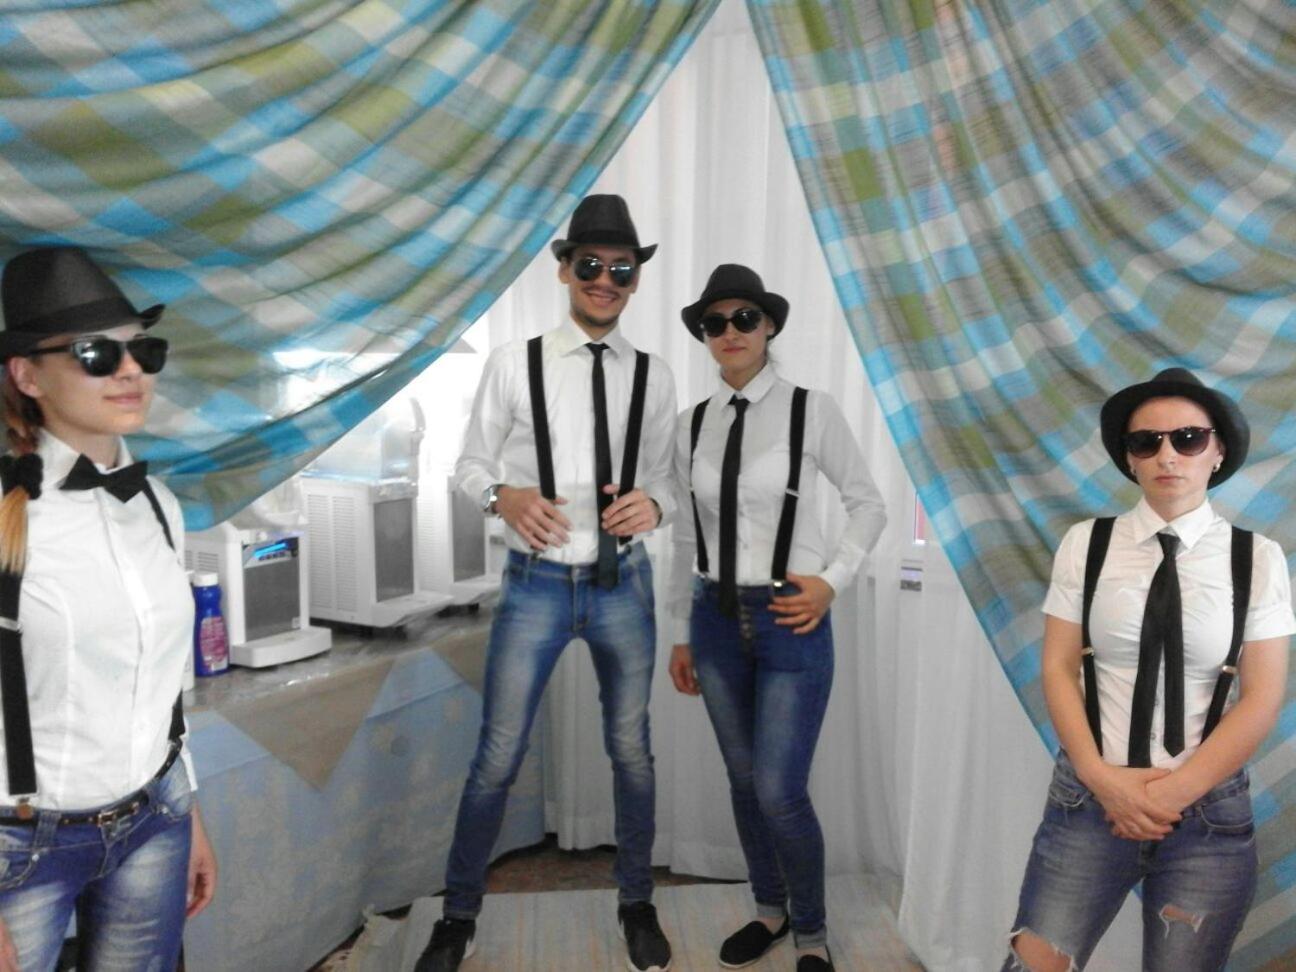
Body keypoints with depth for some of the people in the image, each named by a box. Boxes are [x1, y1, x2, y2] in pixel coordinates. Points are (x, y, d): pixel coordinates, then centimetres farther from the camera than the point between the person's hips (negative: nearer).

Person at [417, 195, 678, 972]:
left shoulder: (655, 377, 1)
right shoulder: (514, 364, -5)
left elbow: (664, 479, 6)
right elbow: (471, 464, 1)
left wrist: (652, 504, -16)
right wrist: (504, 495, -20)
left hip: (624, 586, 2)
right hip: (536, 586, -2)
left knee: (633, 752, 15)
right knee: (498, 758, 5)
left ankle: (638, 906, 38)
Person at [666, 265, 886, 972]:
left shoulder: (812, 410, -8)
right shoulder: (692, 424, 3)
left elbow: (868, 504, 3)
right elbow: (687, 537, 9)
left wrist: (832, 580, -9)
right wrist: (681, 634, 12)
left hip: (791, 620, -4)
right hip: (717, 619, 4)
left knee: (780, 791, -3)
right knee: (744, 781, 15)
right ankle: (769, 909, 39)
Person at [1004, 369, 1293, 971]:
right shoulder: (1085, 545, -1)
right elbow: (1057, 669, -1)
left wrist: (1175, 791, -11)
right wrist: (1102, 777, -12)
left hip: (1209, 808, 0)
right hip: (1088, 797, 0)